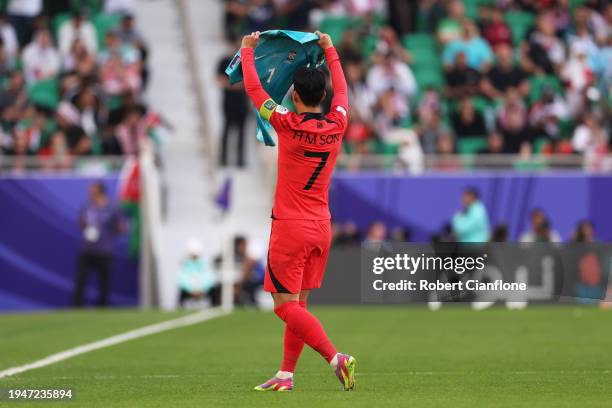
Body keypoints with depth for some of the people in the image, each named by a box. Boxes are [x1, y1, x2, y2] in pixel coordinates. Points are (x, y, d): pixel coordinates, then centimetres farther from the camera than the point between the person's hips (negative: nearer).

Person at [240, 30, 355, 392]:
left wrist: (248, 50, 15)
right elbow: (342, 89, 22)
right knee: (298, 304, 12)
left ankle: (336, 358, -20)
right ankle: (286, 375, 13)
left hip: (290, 226, -6)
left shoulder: (288, 124, -12)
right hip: (322, 226, 6)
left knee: (286, 305, -6)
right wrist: (330, 50, 35)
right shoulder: (337, 125, 1)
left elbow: (253, 89, 0)